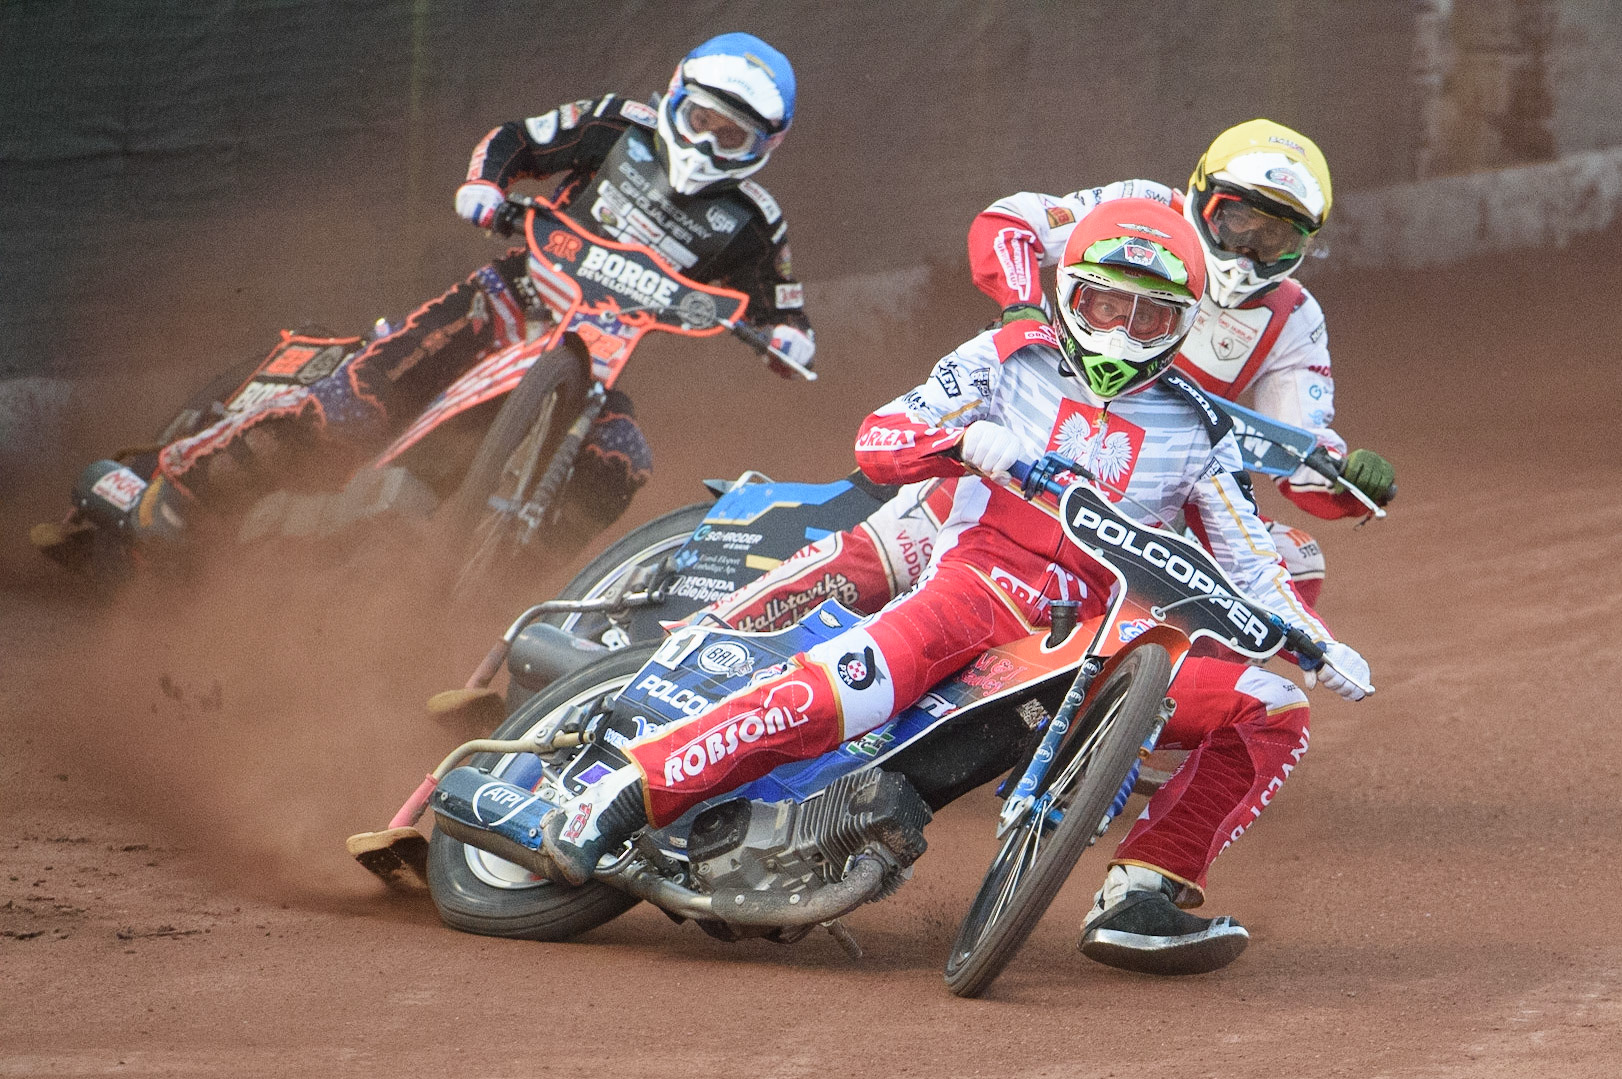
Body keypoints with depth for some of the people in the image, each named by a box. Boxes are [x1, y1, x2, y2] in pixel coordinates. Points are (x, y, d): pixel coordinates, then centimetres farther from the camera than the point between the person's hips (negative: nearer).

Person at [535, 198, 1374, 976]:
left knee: (1272, 715, -11)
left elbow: (1247, 557, 16)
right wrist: (967, 440, -17)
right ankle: (623, 798, -34)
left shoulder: (1194, 430, 15)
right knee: (866, 673, -34)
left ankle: (1138, 899, -15)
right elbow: (876, 441, 3)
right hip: (987, 570, -4)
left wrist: (1320, 646, 1)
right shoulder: (1011, 360, 9)